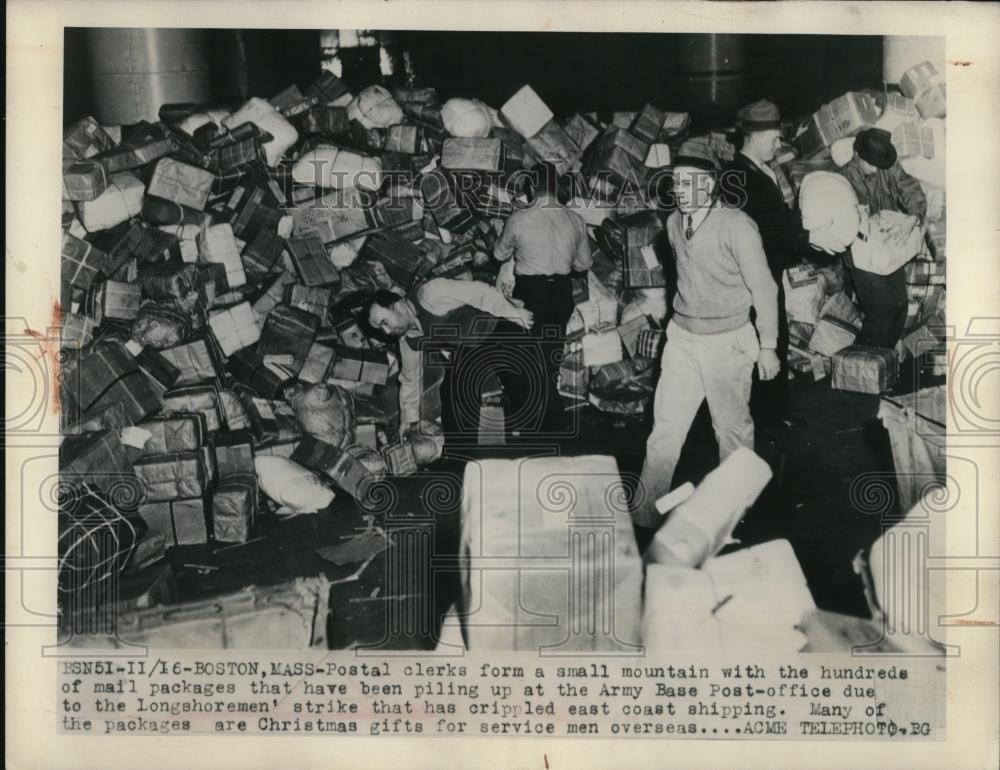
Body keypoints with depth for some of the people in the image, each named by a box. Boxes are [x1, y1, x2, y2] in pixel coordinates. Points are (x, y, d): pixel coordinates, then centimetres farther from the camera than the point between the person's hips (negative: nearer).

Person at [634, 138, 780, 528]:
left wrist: (768, 346, -9)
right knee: (664, 429, 4)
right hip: (682, 336, 5)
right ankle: (643, 517, 10)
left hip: (727, 341, -5)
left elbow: (763, 287, -10)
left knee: (732, 428, 8)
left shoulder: (737, 226, -15)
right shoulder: (674, 222, 4)